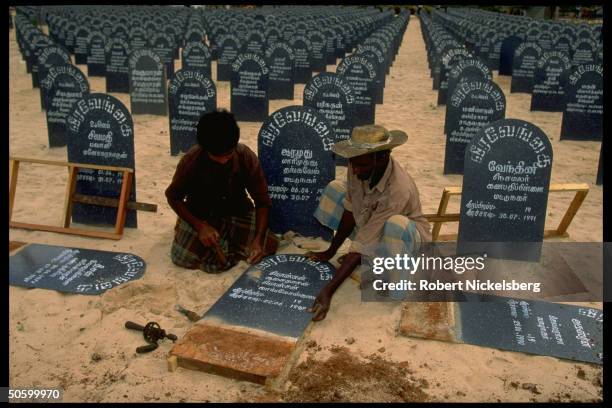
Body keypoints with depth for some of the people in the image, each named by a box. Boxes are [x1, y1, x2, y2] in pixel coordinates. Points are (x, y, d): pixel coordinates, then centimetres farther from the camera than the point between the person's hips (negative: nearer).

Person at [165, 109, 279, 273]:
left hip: (236, 210, 1)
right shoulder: (191, 161, -25)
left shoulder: (247, 158, -23)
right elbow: (173, 197, -10)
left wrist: (258, 239, -26)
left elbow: (262, 201, -14)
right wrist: (200, 226, -23)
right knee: (183, 258, -24)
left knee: (269, 245, -19)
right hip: (200, 213, -1)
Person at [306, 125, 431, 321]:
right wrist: (329, 252, -4)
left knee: (395, 224, -41)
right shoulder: (359, 167, -21)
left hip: (409, 235, -7)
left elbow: (364, 243, -39)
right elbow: (350, 210, -8)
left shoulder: (397, 190, -38)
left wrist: (328, 291, -40)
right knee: (335, 188, -4)